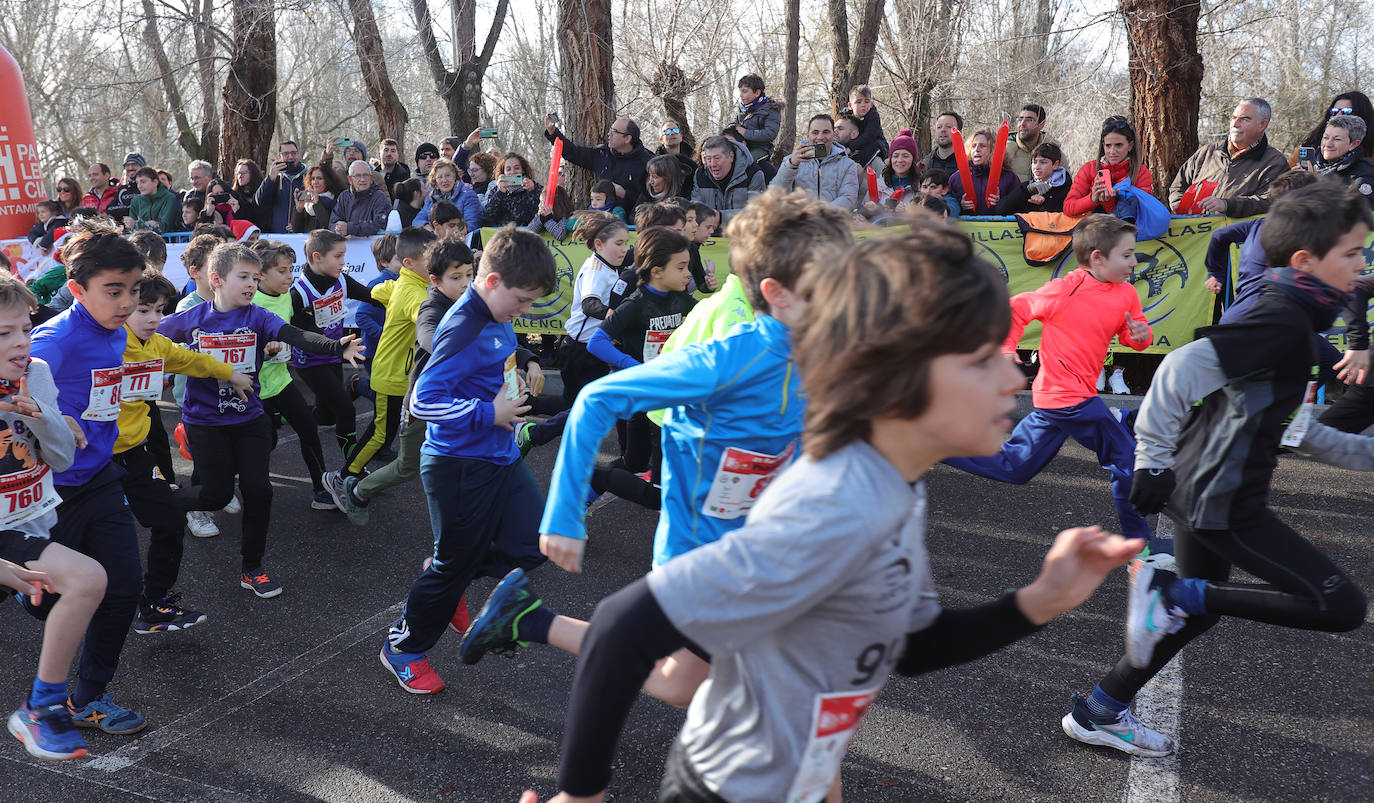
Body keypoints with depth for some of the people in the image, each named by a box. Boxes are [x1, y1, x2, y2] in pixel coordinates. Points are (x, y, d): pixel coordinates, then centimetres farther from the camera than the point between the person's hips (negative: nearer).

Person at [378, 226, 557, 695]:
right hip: (461, 466, -9)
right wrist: (489, 413, -22)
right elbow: (424, 401, -28)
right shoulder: (463, 330, -23)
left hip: (500, 457, 9)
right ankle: (403, 648, 29)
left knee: (532, 543, 8)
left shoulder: (499, 321, 6)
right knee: (454, 564, 6)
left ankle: (449, 583, 29)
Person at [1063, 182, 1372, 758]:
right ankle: (1170, 593, -7)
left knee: (1197, 609, 24)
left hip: (1194, 489, 11)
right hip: (1224, 502, -10)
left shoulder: (1274, 309, 15)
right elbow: (1185, 368, -29)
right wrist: (1153, 460, -25)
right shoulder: (1285, 320, -17)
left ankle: (1097, 714, 32)